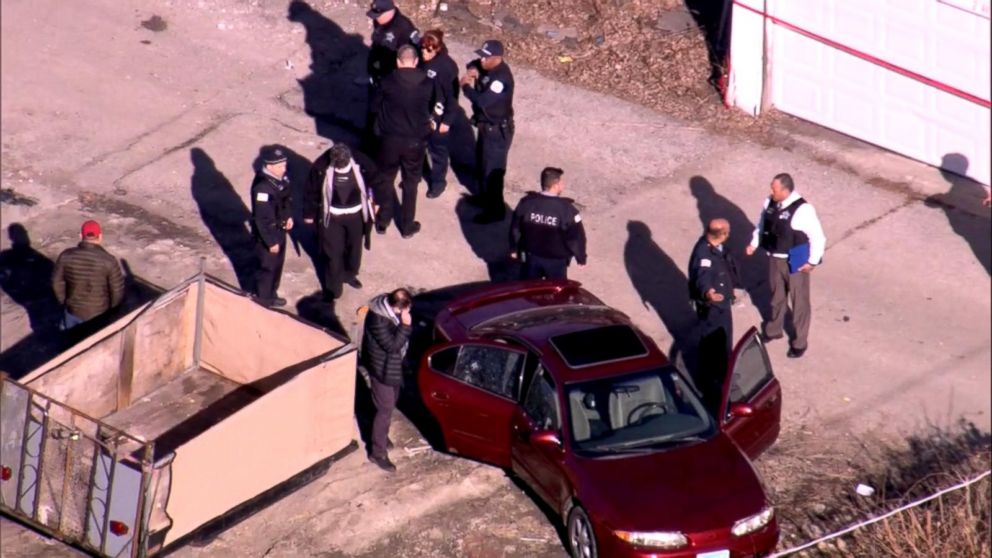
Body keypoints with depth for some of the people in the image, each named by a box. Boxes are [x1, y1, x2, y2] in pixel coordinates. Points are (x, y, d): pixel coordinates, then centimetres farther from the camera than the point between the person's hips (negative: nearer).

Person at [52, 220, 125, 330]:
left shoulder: (66, 256, -16)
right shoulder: (108, 261, -22)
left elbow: (57, 283, -5)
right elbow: (117, 291, -14)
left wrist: (64, 303, 12)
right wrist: (112, 313, 3)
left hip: (73, 311, 2)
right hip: (98, 316, -2)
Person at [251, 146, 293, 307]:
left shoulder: (280, 177, -8)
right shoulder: (262, 188, -33)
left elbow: (287, 197, 13)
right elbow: (262, 219, -28)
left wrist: (289, 216, 0)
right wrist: (271, 242, -21)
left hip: (279, 229, 8)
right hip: (267, 233, -8)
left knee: (277, 263, 24)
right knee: (268, 267, 10)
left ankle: (271, 294, 46)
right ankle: (263, 301, 29)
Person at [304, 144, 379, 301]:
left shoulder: (362, 163, -25)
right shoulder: (320, 167, -27)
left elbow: (374, 181, -4)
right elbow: (311, 191, -11)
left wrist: (375, 202, 8)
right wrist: (309, 213, 0)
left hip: (356, 214, 2)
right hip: (331, 215, -2)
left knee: (354, 247, 23)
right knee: (333, 252, 6)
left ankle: (349, 274, 51)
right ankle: (333, 288, 26)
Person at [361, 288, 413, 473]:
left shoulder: (390, 309, -7)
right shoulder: (379, 320, -35)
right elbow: (393, 345, -33)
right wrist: (405, 326, -39)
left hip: (393, 365, 9)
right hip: (382, 368, -9)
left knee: (391, 402, 26)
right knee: (385, 410, 1)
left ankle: (381, 436, 48)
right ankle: (378, 453, 14)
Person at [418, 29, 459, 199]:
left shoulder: (447, 66, -24)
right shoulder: (421, 60, -10)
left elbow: (452, 96, -16)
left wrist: (447, 121, -13)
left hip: (437, 116, -5)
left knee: (437, 148, 13)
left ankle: (438, 181, 32)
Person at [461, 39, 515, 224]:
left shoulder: (502, 78, -31)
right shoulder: (488, 67, -3)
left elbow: (483, 101, -35)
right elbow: (474, 65, 19)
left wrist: (466, 87, -19)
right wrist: (473, 71, -6)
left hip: (498, 131, -10)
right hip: (486, 125, 10)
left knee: (492, 171, 1)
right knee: (482, 164, 26)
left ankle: (495, 211, 15)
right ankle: (485, 198, 46)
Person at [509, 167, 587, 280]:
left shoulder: (526, 203, -12)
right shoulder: (566, 209, -23)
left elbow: (515, 228, 0)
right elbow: (576, 236, -15)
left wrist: (515, 249, 15)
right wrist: (581, 258, 0)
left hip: (531, 256, 3)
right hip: (556, 260, -3)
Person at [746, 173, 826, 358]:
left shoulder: (802, 210, -28)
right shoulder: (770, 203, -9)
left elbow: (818, 237, -21)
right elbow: (762, 223, 11)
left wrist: (813, 261, -16)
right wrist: (754, 243, 3)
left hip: (795, 263, -6)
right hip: (775, 258, 6)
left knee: (799, 301, 11)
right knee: (777, 295, 26)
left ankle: (800, 342, 28)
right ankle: (774, 329, 50)